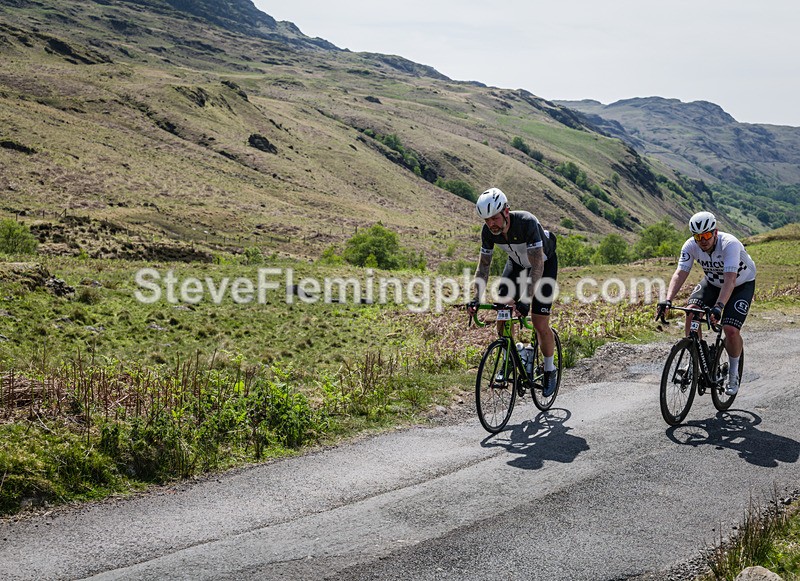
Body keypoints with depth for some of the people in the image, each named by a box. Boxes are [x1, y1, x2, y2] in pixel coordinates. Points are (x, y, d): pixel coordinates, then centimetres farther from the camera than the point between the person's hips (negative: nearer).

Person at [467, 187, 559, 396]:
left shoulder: (527, 222, -39)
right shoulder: (488, 231, -23)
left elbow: (537, 267, -40)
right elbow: (483, 265, -12)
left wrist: (526, 300, -48)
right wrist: (476, 298, -25)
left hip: (544, 263, -5)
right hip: (517, 262, 5)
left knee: (539, 323, -11)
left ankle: (550, 370, 10)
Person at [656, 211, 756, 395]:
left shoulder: (730, 244, -35)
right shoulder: (690, 246, -22)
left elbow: (730, 280, -45)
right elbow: (680, 274, -28)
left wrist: (719, 306, -58)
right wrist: (668, 300, -44)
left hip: (742, 284, -4)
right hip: (713, 282, 4)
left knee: (731, 330, -19)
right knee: (691, 311, -22)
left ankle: (733, 373, 7)